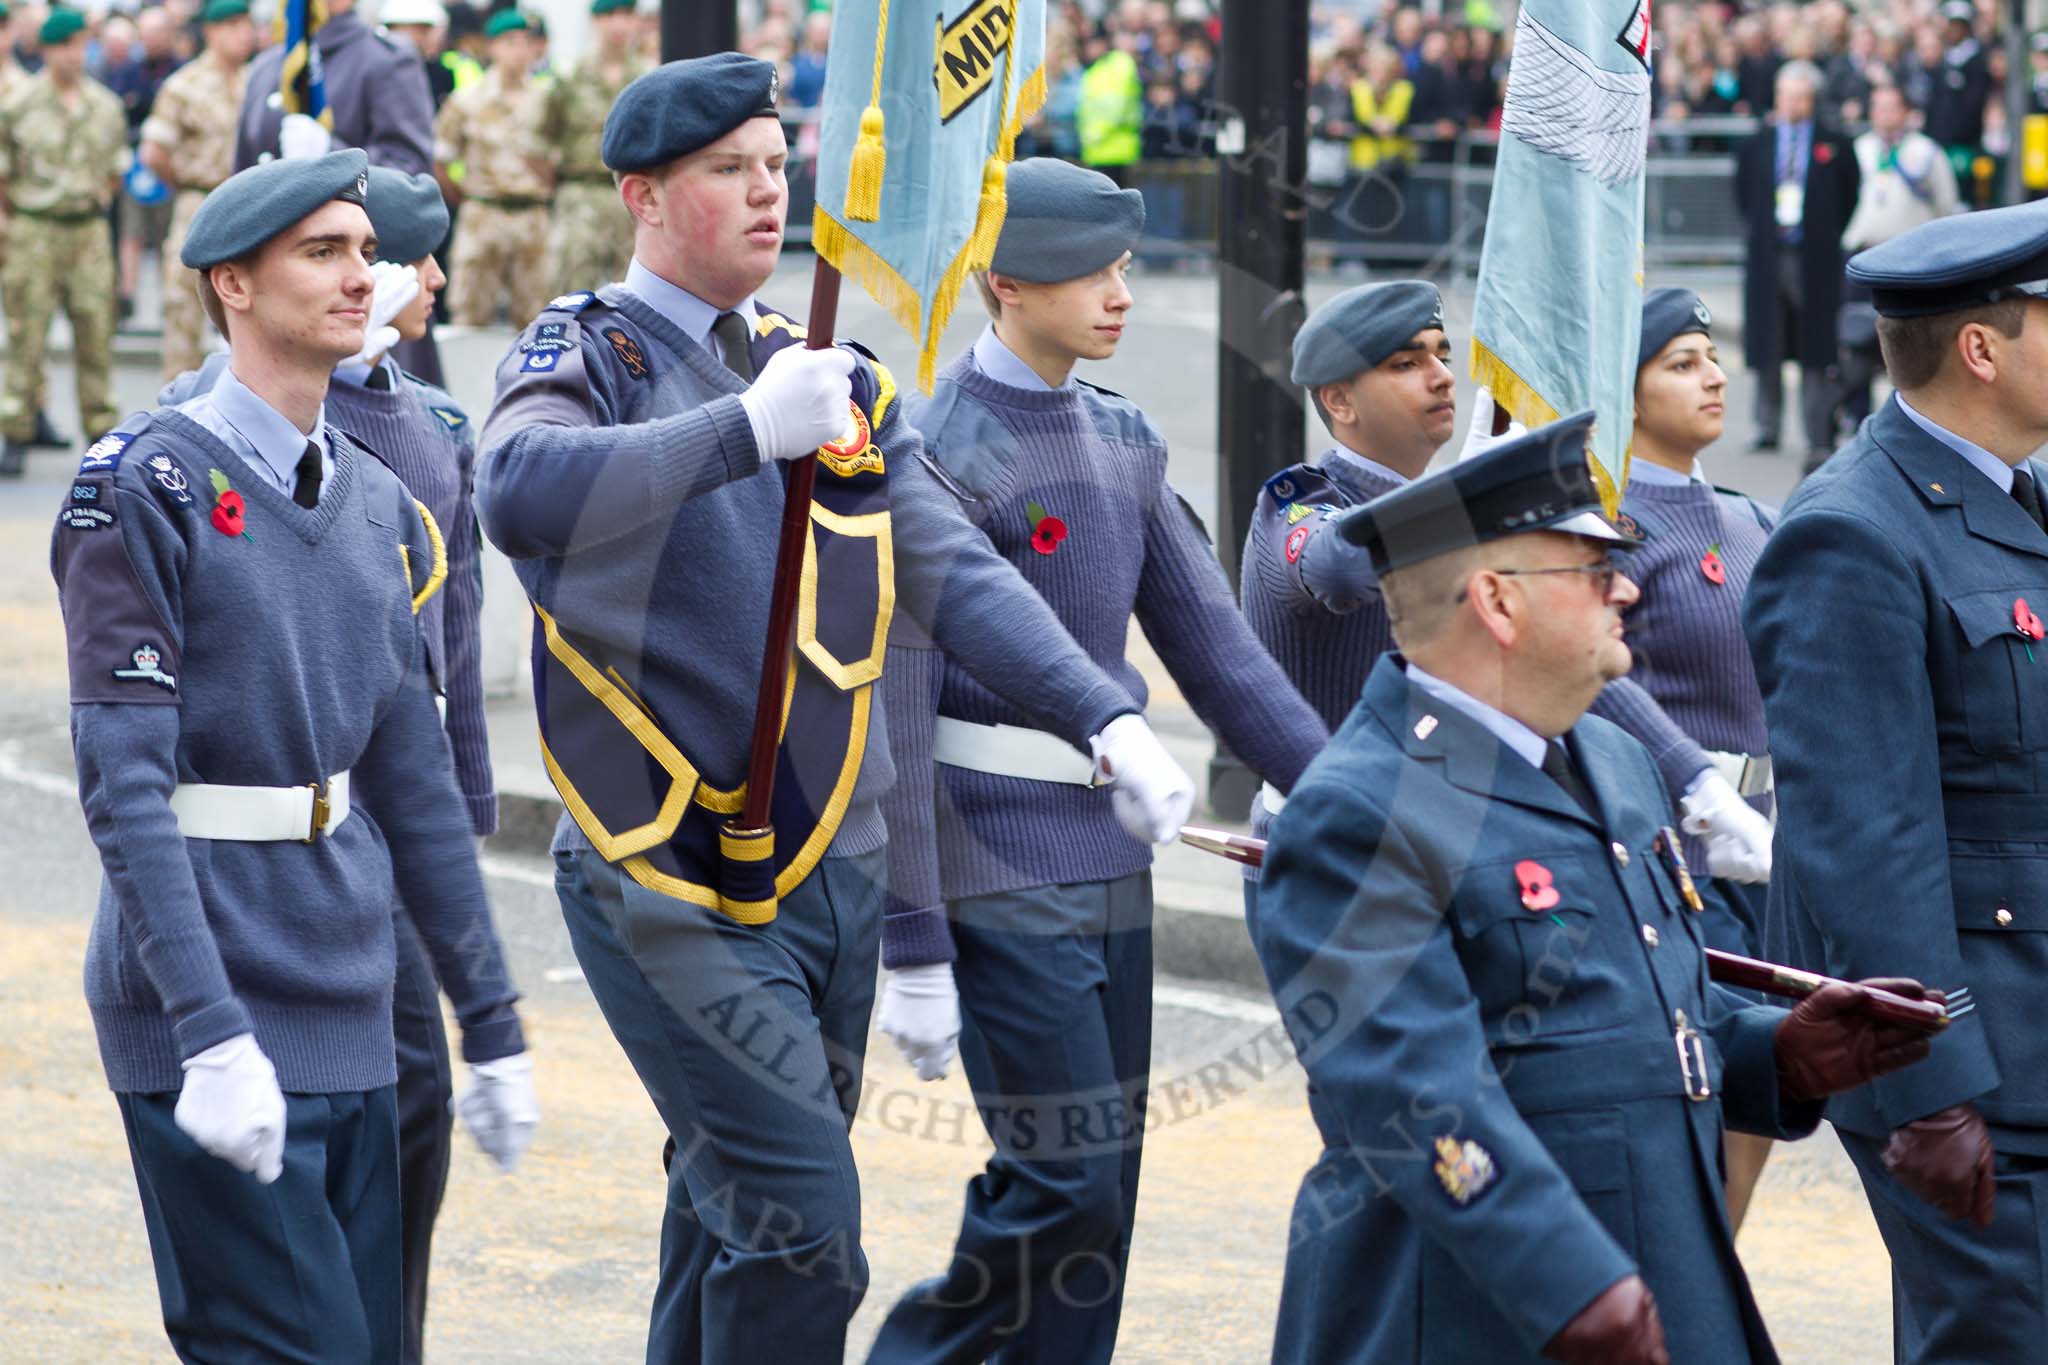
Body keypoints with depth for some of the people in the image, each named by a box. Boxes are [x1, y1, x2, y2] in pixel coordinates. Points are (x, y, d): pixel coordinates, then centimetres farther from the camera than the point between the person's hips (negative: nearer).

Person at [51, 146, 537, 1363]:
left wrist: (494, 1025, 15)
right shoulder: (146, 486, -11)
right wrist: (211, 1035, -26)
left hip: (351, 1015, 7)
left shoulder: (380, 506, 12)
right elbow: (123, 782, -18)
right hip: (210, 1015, -7)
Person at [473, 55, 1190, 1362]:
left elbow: (960, 575, 4)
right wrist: (748, 427, -34)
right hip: (674, 893, -6)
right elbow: (520, 494, -29)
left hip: (833, 873, 6)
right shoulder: (587, 353, -6)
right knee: (802, 1215, -14)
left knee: (735, 1211, 15)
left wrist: (1109, 722, -11)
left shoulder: (839, 382, 12)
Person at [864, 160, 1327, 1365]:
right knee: (1068, 1184, -9)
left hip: (1108, 857, 8)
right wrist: (914, 950, -17)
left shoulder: (1125, 443, 11)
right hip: (997, 874, -8)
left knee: (1100, 1186, 9)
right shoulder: (939, 454, -14)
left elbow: (1215, 645, 14)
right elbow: (895, 718, -15)